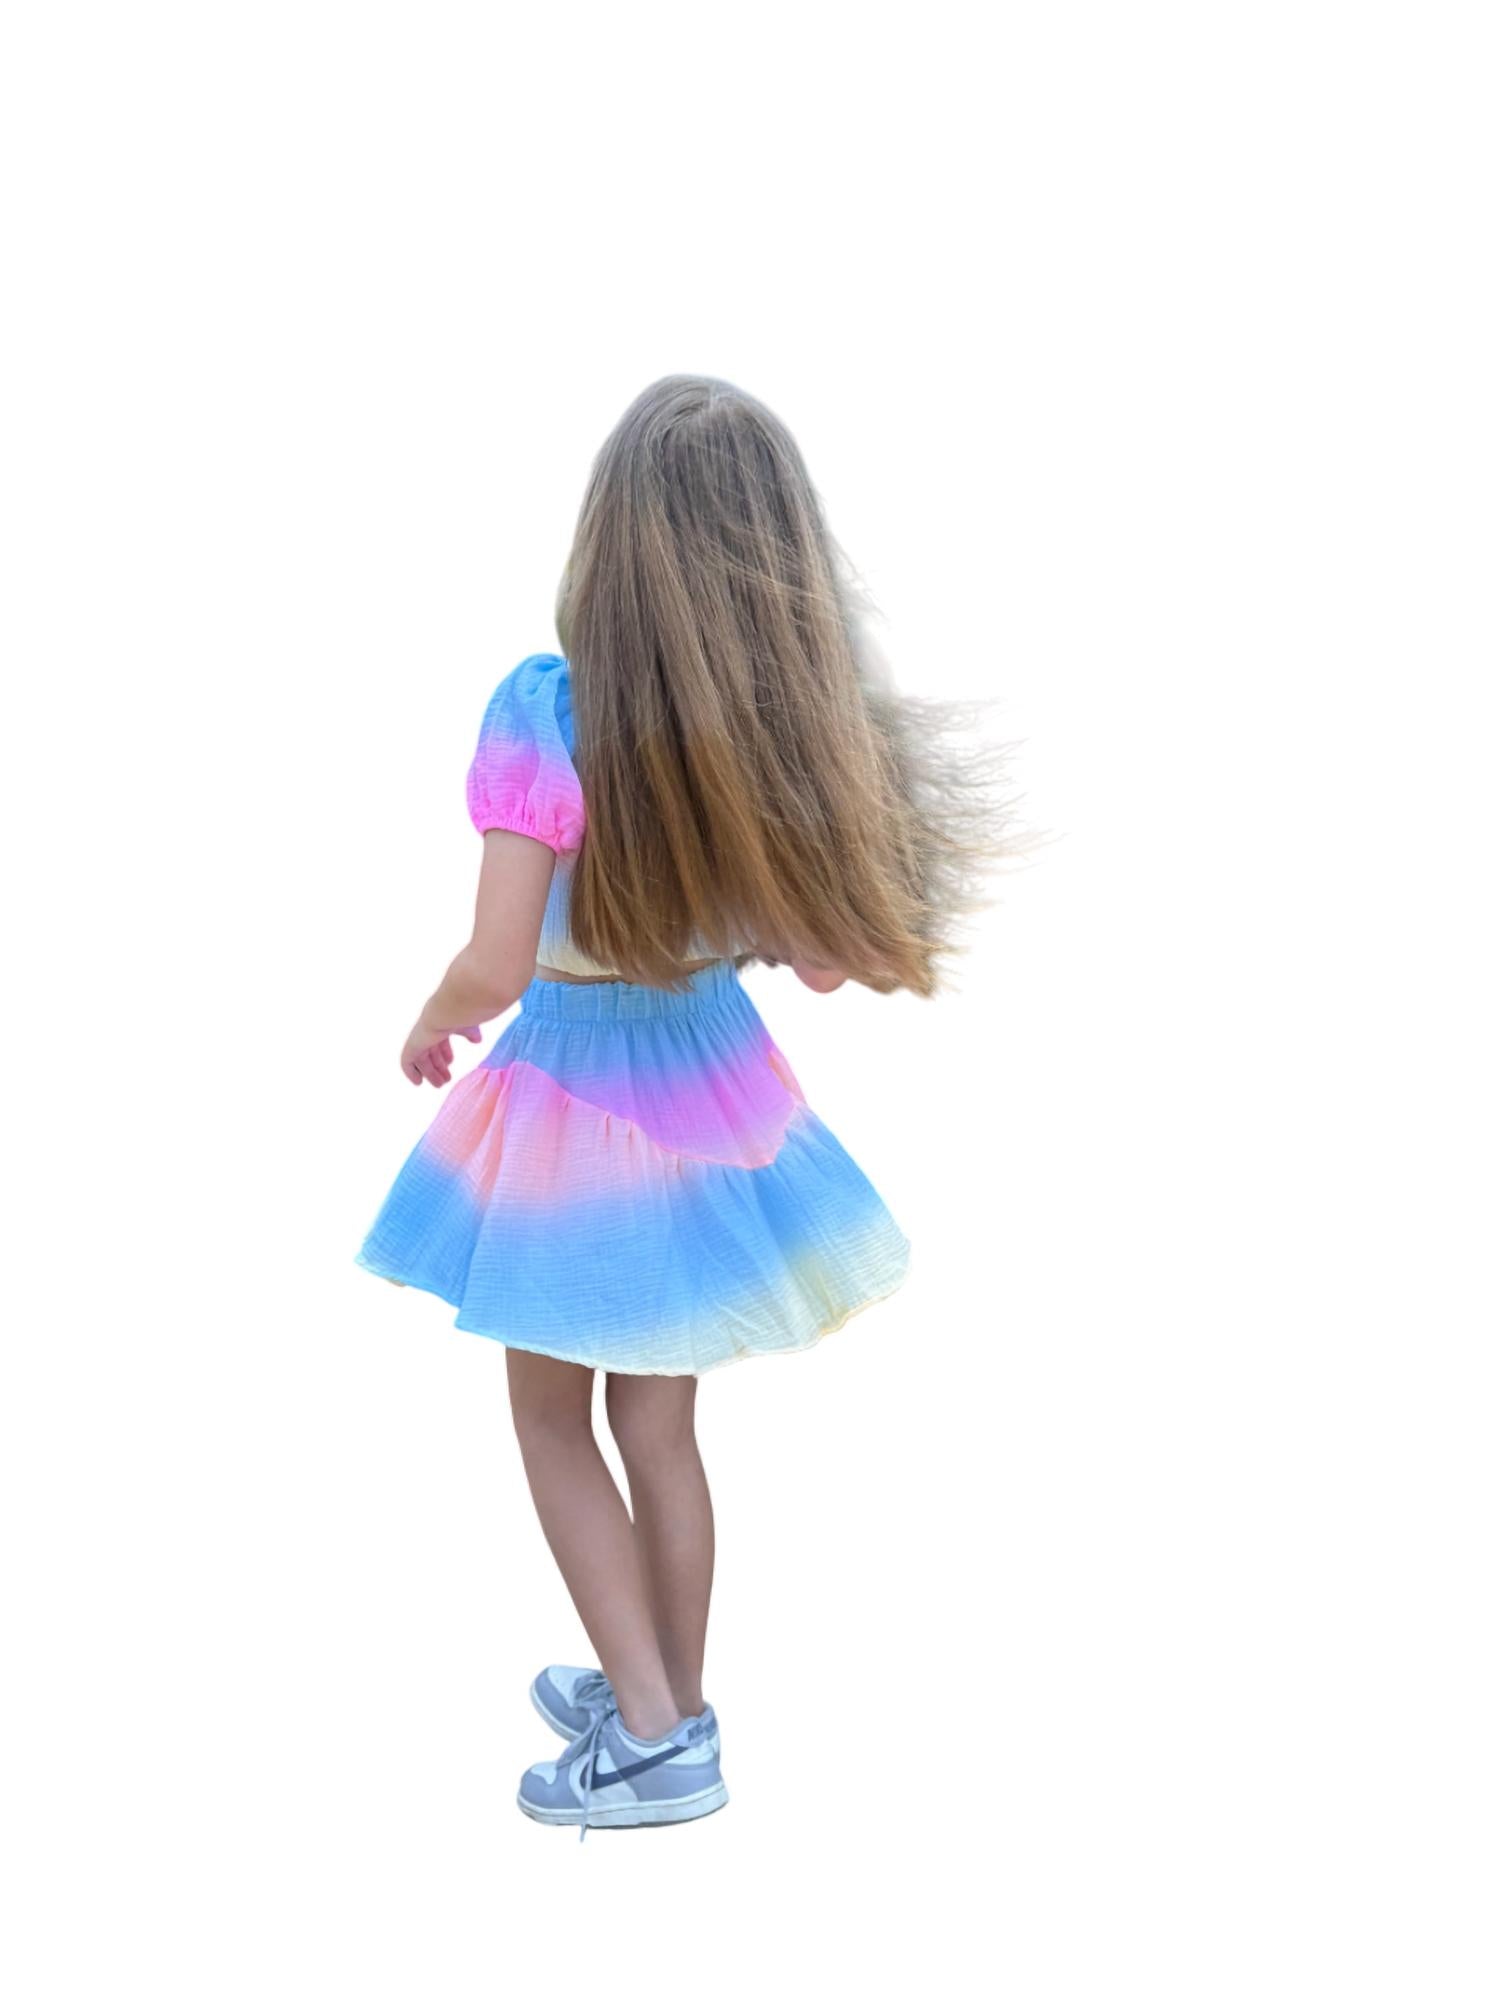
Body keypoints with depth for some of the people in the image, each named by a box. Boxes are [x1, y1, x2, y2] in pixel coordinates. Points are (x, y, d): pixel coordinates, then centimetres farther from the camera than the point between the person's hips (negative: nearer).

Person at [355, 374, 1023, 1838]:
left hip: (569, 1098, -4)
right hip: (712, 1084, 5)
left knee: (552, 1420, 17)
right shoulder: (802, 726, -13)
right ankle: (666, 1703, 36)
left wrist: (431, 1027, -2)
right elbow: (824, 960, -4)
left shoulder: (546, 713, -26)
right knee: (658, 1422, 21)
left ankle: (654, 1741, 18)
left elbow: (493, 971, -24)